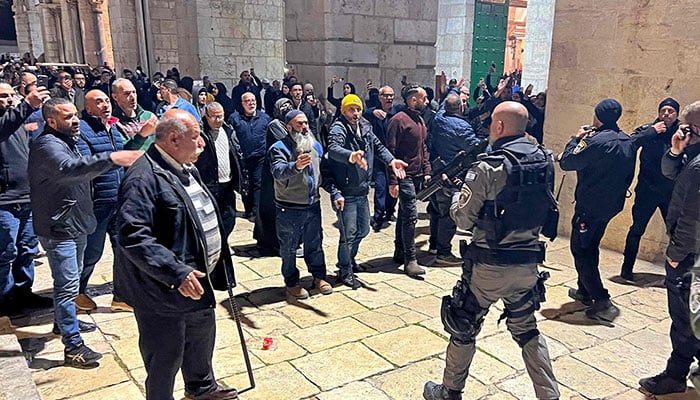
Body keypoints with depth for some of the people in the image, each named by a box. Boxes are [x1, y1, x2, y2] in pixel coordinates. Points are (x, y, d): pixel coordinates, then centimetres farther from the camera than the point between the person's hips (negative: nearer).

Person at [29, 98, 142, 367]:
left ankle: (64, 321, 41)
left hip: (75, 223, 10)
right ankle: (73, 346, -2)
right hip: (58, 228, -10)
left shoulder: (68, 140, 12)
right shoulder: (47, 145, -21)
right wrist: (111, 158, -55)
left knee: (70, 280, 23)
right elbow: (69, 169, -42)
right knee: (68, 285, -7)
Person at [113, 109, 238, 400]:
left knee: (202, 335, 28)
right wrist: (177, 273, -34)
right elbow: (133, 236, -32)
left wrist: (218, 264, 19)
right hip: (164, 290, -10)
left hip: (197, 279, 10)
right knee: (166, 359, 9)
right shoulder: (145, 178, -24)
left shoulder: (185, 169, 8)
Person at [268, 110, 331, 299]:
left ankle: (319, 276, 33)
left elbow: (324, 172, 17)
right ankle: (292, 283, 23)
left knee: (315, 243, 17)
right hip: (289, 208, -5)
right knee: (289, 248, 8)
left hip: (313, 205, 5)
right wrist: (296, 166, -53)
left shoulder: (315, 146, 7)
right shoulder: (280, 148, -14)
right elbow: (278, 171, -34)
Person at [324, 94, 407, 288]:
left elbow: (378, 146, 11)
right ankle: (345, 271, 20)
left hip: (362, 192, 8)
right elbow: (334, 149, -36)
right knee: (348, 234, 1)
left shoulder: (365, 127, 6)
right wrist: (351, 155, -57)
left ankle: (349, 259, 45)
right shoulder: (339, 129, -17)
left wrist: (391, 160, -8)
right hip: (347, 193, -8)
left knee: (363, 230, 22)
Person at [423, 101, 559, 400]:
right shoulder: (546, 162, 0)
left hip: (489, 266, -5)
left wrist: (458, 192, 6)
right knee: (527, 330, 23)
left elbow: (463, 219, -13)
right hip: (528, 263, 5)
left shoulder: (488, 168, -19)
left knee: (463, 328, 14)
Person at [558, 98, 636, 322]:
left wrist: (576, 139, -3)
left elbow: (566, 163, -17)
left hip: (590, 205, -9)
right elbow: (628, 175, 15)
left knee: (580, 250, -1)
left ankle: (603, 303, -5)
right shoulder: (627, 142, 6)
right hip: (612, 204, 9)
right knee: (591, 247, 21)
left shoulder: (596, 141, -22)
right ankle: (585, 291, 33)